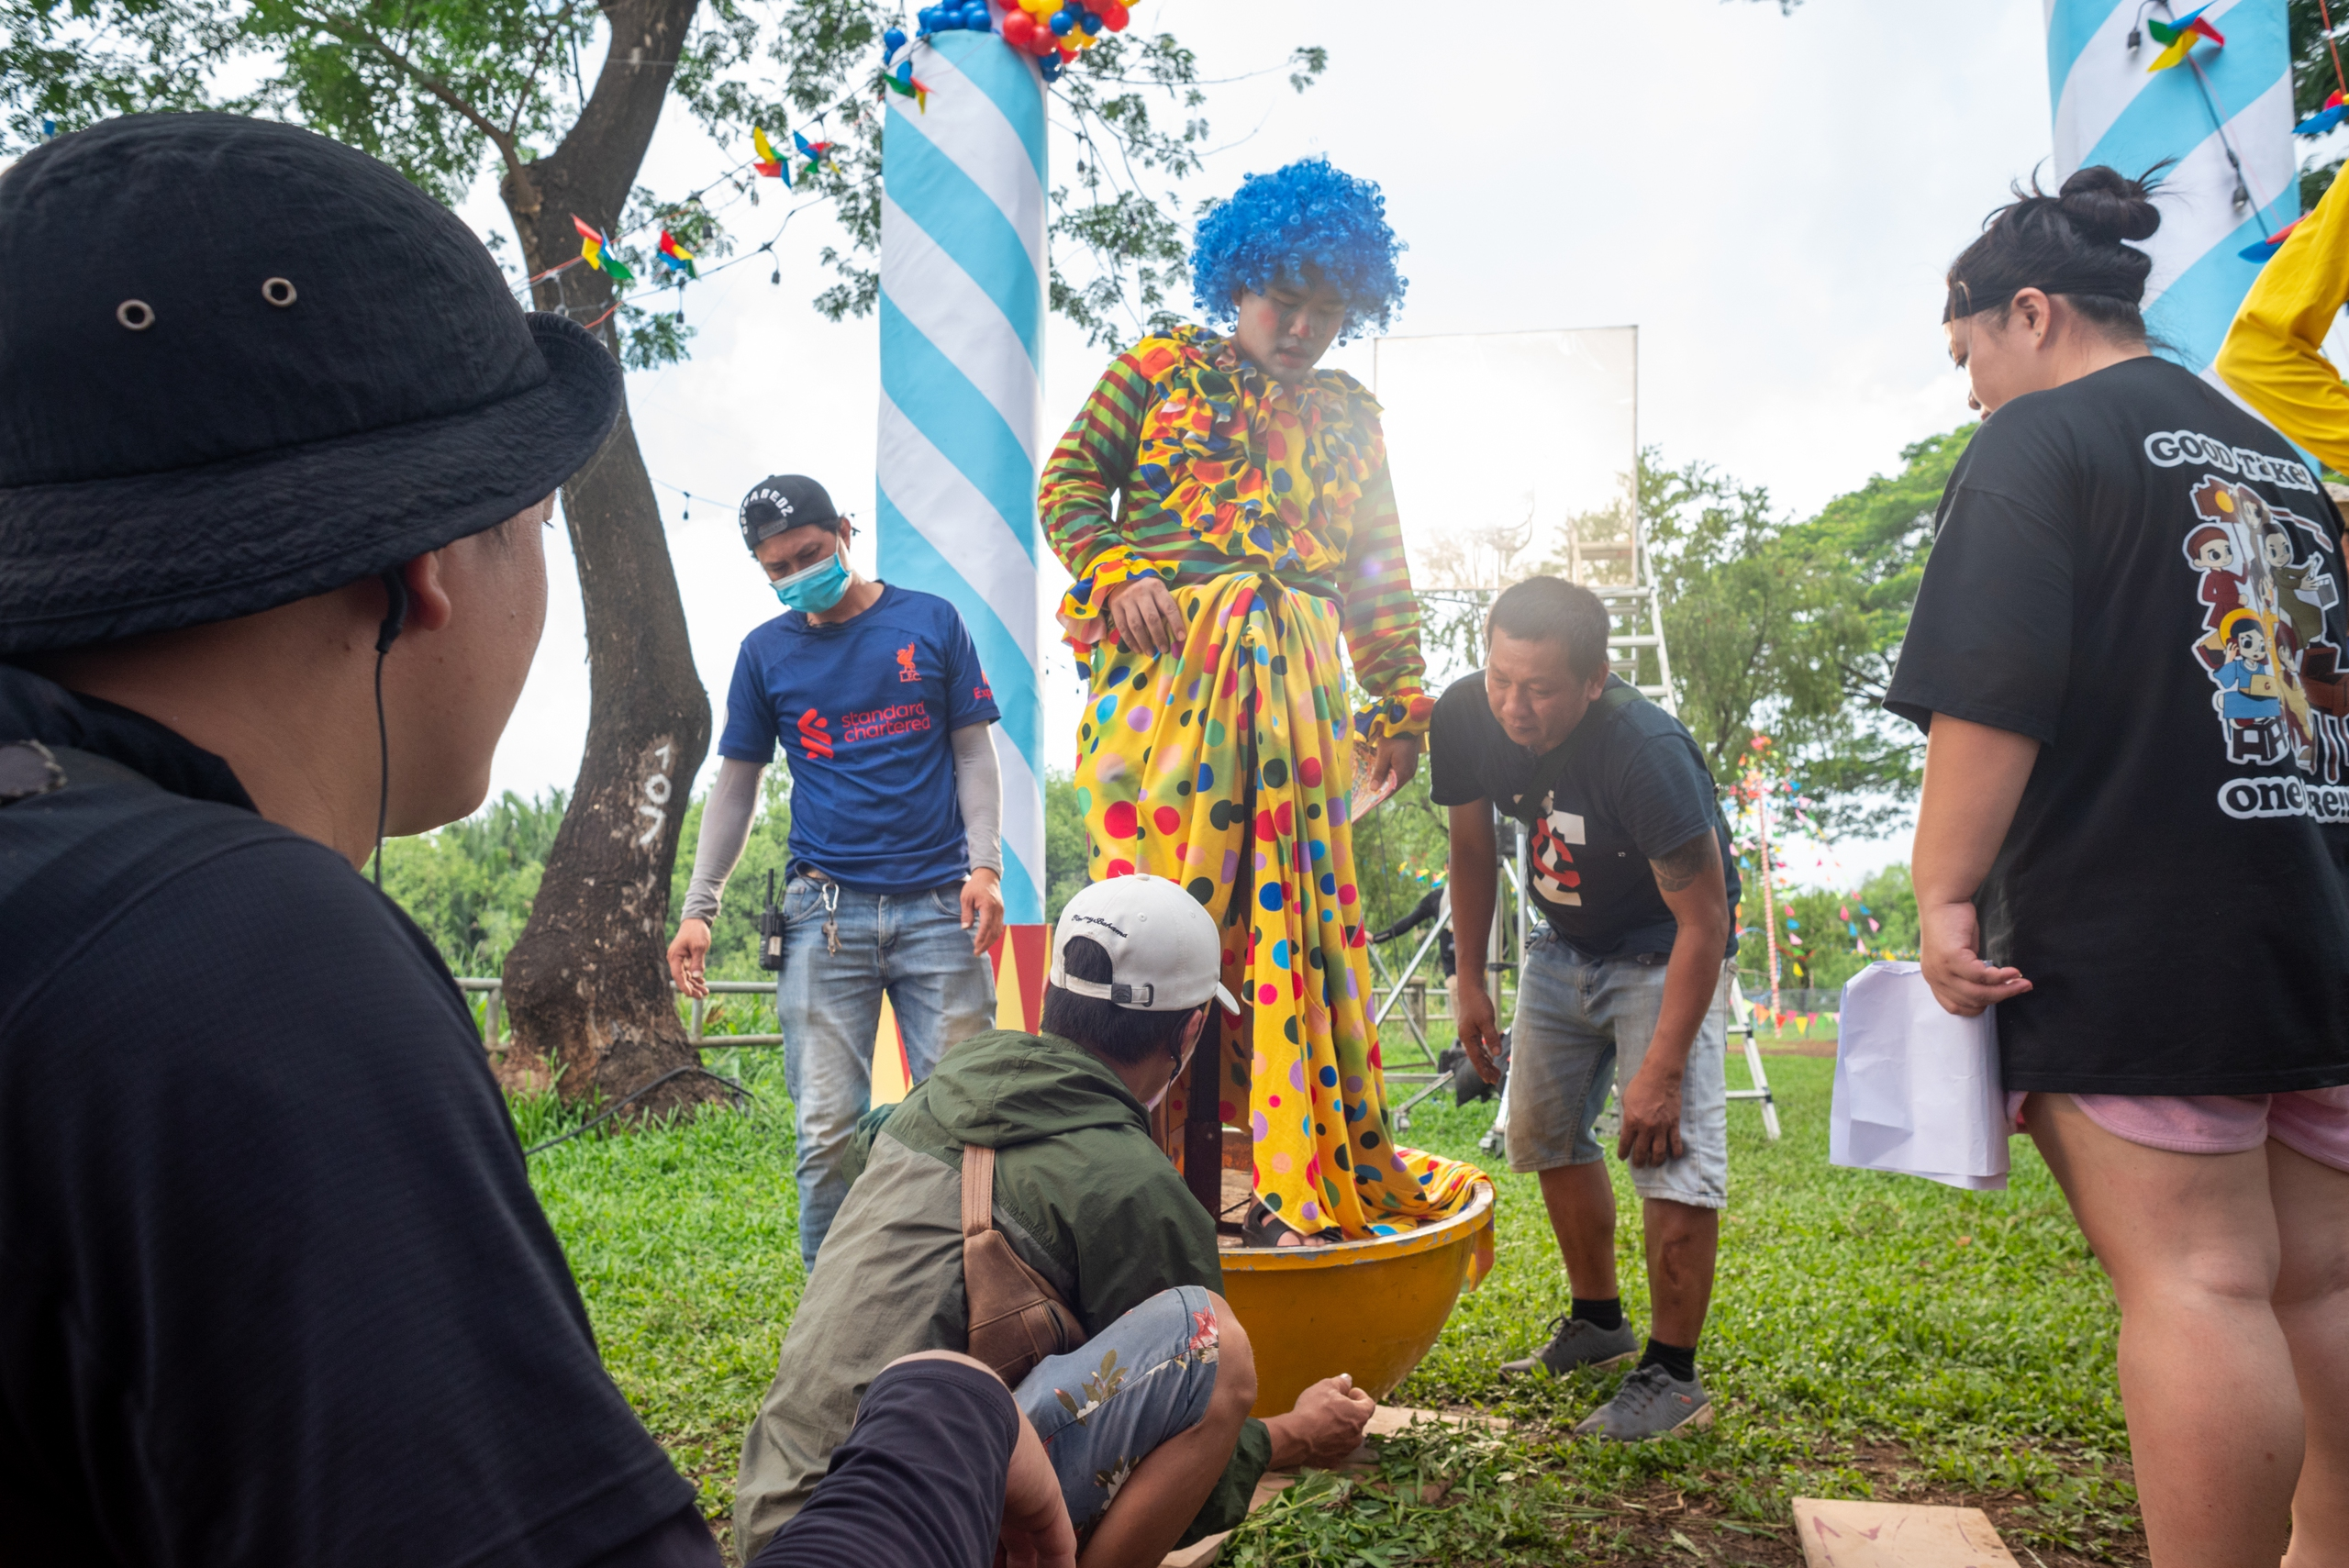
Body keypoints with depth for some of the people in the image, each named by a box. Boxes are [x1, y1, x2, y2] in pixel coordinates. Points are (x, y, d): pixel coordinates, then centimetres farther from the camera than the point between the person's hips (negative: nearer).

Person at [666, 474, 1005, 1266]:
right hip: (826, 912, 1)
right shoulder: (766, 651, 12)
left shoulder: (930, 621, 7)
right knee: (829, 1130, -1)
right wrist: (698, 909, 6)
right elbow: (736, 784, 14)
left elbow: (973, 753, 8)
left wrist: (984, 865, -6)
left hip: (938, 905, -1)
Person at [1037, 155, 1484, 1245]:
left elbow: (1379, 569, 21)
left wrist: (1397, 694, 13)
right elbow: (1069, 476, 8)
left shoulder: (1349, 414, 22)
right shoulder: (1161, 367, 13)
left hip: (1292, 673, 3)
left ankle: (1306, 1165, 8)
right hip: (1165, 656, -3)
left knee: (1294, 900, 1)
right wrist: (1114, 571, -10)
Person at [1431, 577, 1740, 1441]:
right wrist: (1470, 980, 3)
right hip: (1564, 943, 6)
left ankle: (1672, 1374, -1)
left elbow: (1702, 923, -28)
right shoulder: (1465, 715, -19)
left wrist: (1660, 1071, -29)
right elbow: (1472, 848, 0)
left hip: (1664, 953, -6)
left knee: (1671, 1150, -16)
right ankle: (1599, 1323, 30)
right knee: (1544, 1133, 11)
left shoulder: (1645, 752, -35)